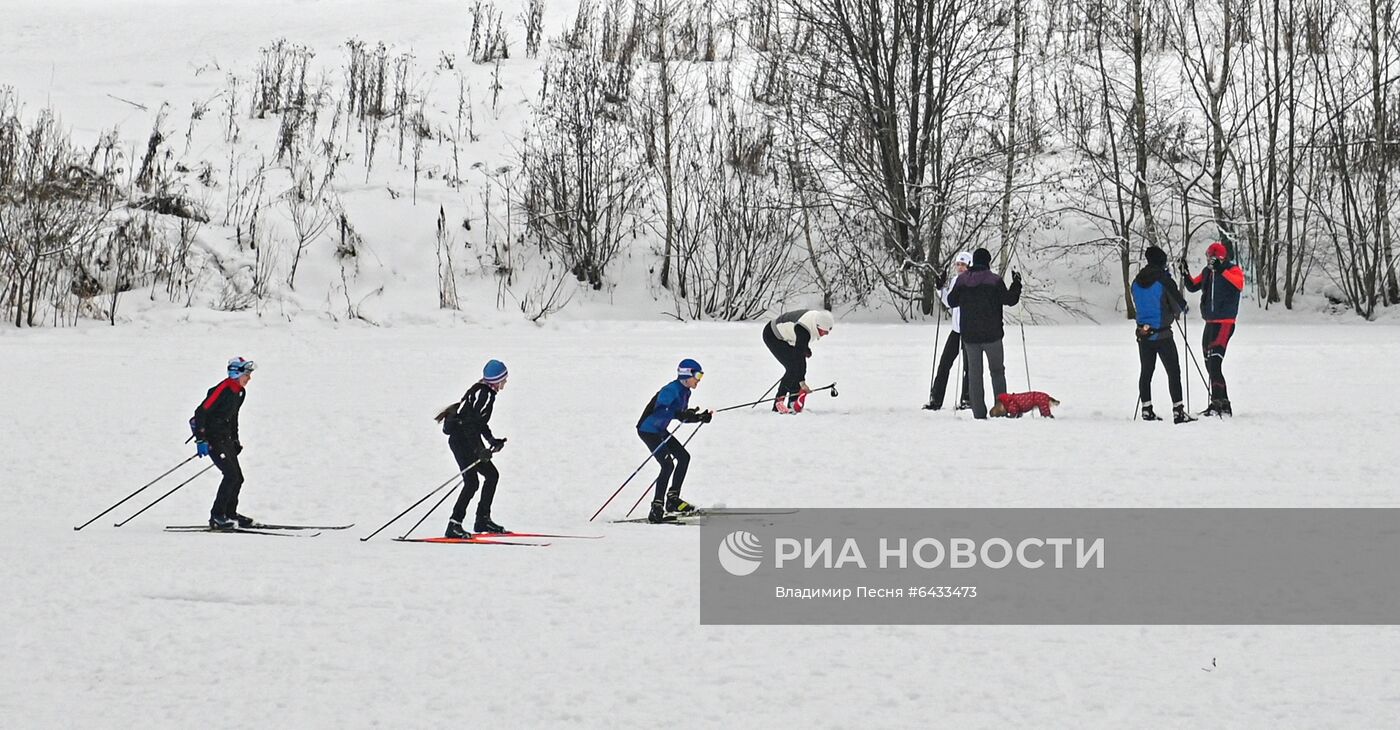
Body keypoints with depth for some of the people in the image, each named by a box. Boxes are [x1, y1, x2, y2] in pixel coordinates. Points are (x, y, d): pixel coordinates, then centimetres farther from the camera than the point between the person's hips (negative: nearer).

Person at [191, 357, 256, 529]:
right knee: (231, 474, -16)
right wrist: (201, 440, -24)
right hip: (212, 437, -9)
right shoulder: (222, 390, -21)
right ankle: (217, 517, -10)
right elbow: (201, 412, -21)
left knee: (238, 477, 7)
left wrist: (235, 440, 24)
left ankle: (230, 513, 22)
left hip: (225, 437, 9)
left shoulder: (240, 392, 6)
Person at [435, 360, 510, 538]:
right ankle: (454, 525, -17)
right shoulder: (483, 394, -18)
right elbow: (470, 422, -25)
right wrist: (479, 449, -27)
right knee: (472, 481, -16)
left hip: (467, 439, 10)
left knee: (492, 475, 13)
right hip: (461, 440, -10)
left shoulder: (486, 392, 13)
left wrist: (492, 440, 19)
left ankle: (483, 519, 19)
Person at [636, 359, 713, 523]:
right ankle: (656, 508, -17)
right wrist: (679, 414, -43)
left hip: (660, 430, 10)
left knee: (684, 457, 8)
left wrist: (700, 418, 1)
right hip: (648, 430, -10)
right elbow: (659, 412, -33)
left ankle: (672, 499, 13)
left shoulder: (684, 392, 7)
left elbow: (682, 416, 15)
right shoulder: (671, 390, -23)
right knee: (668, 465, -17)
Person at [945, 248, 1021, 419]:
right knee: (997, 371, 10)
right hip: (992, 335, -2)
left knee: (974, 373, 7)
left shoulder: (962, 280, 2)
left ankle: (978, 412, 1)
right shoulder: (994, 281, -9)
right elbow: (1009, 300, -6)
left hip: (969, 336, 2)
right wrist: (1016, 284, 9)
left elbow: (952, 301, 10)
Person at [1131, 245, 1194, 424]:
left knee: (1146, 371, 14)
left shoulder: (1137, 282, 5)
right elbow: (1178, 302, -7)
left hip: (1143, 333, 6)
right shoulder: (1163, 279, -13)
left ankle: (1147, 409, 15)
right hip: (1162, 333, -6)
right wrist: (1182, 309, 18)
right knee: (1173, 371, -2)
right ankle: (1178, 411, -8)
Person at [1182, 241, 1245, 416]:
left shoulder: (1233, 270, -8)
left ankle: (1219, 403, -20)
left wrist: (1221, 270, -33)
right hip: (1210, 322, 8)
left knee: (1215, 362, -18)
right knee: (1210, 364, 12)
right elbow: (1193, 287, 20)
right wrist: (1186, 274, 2)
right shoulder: (1207, 272, 11)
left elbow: (1239, 283, -28)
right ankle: (1222, 403, 21)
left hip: (1225, 323, -8)